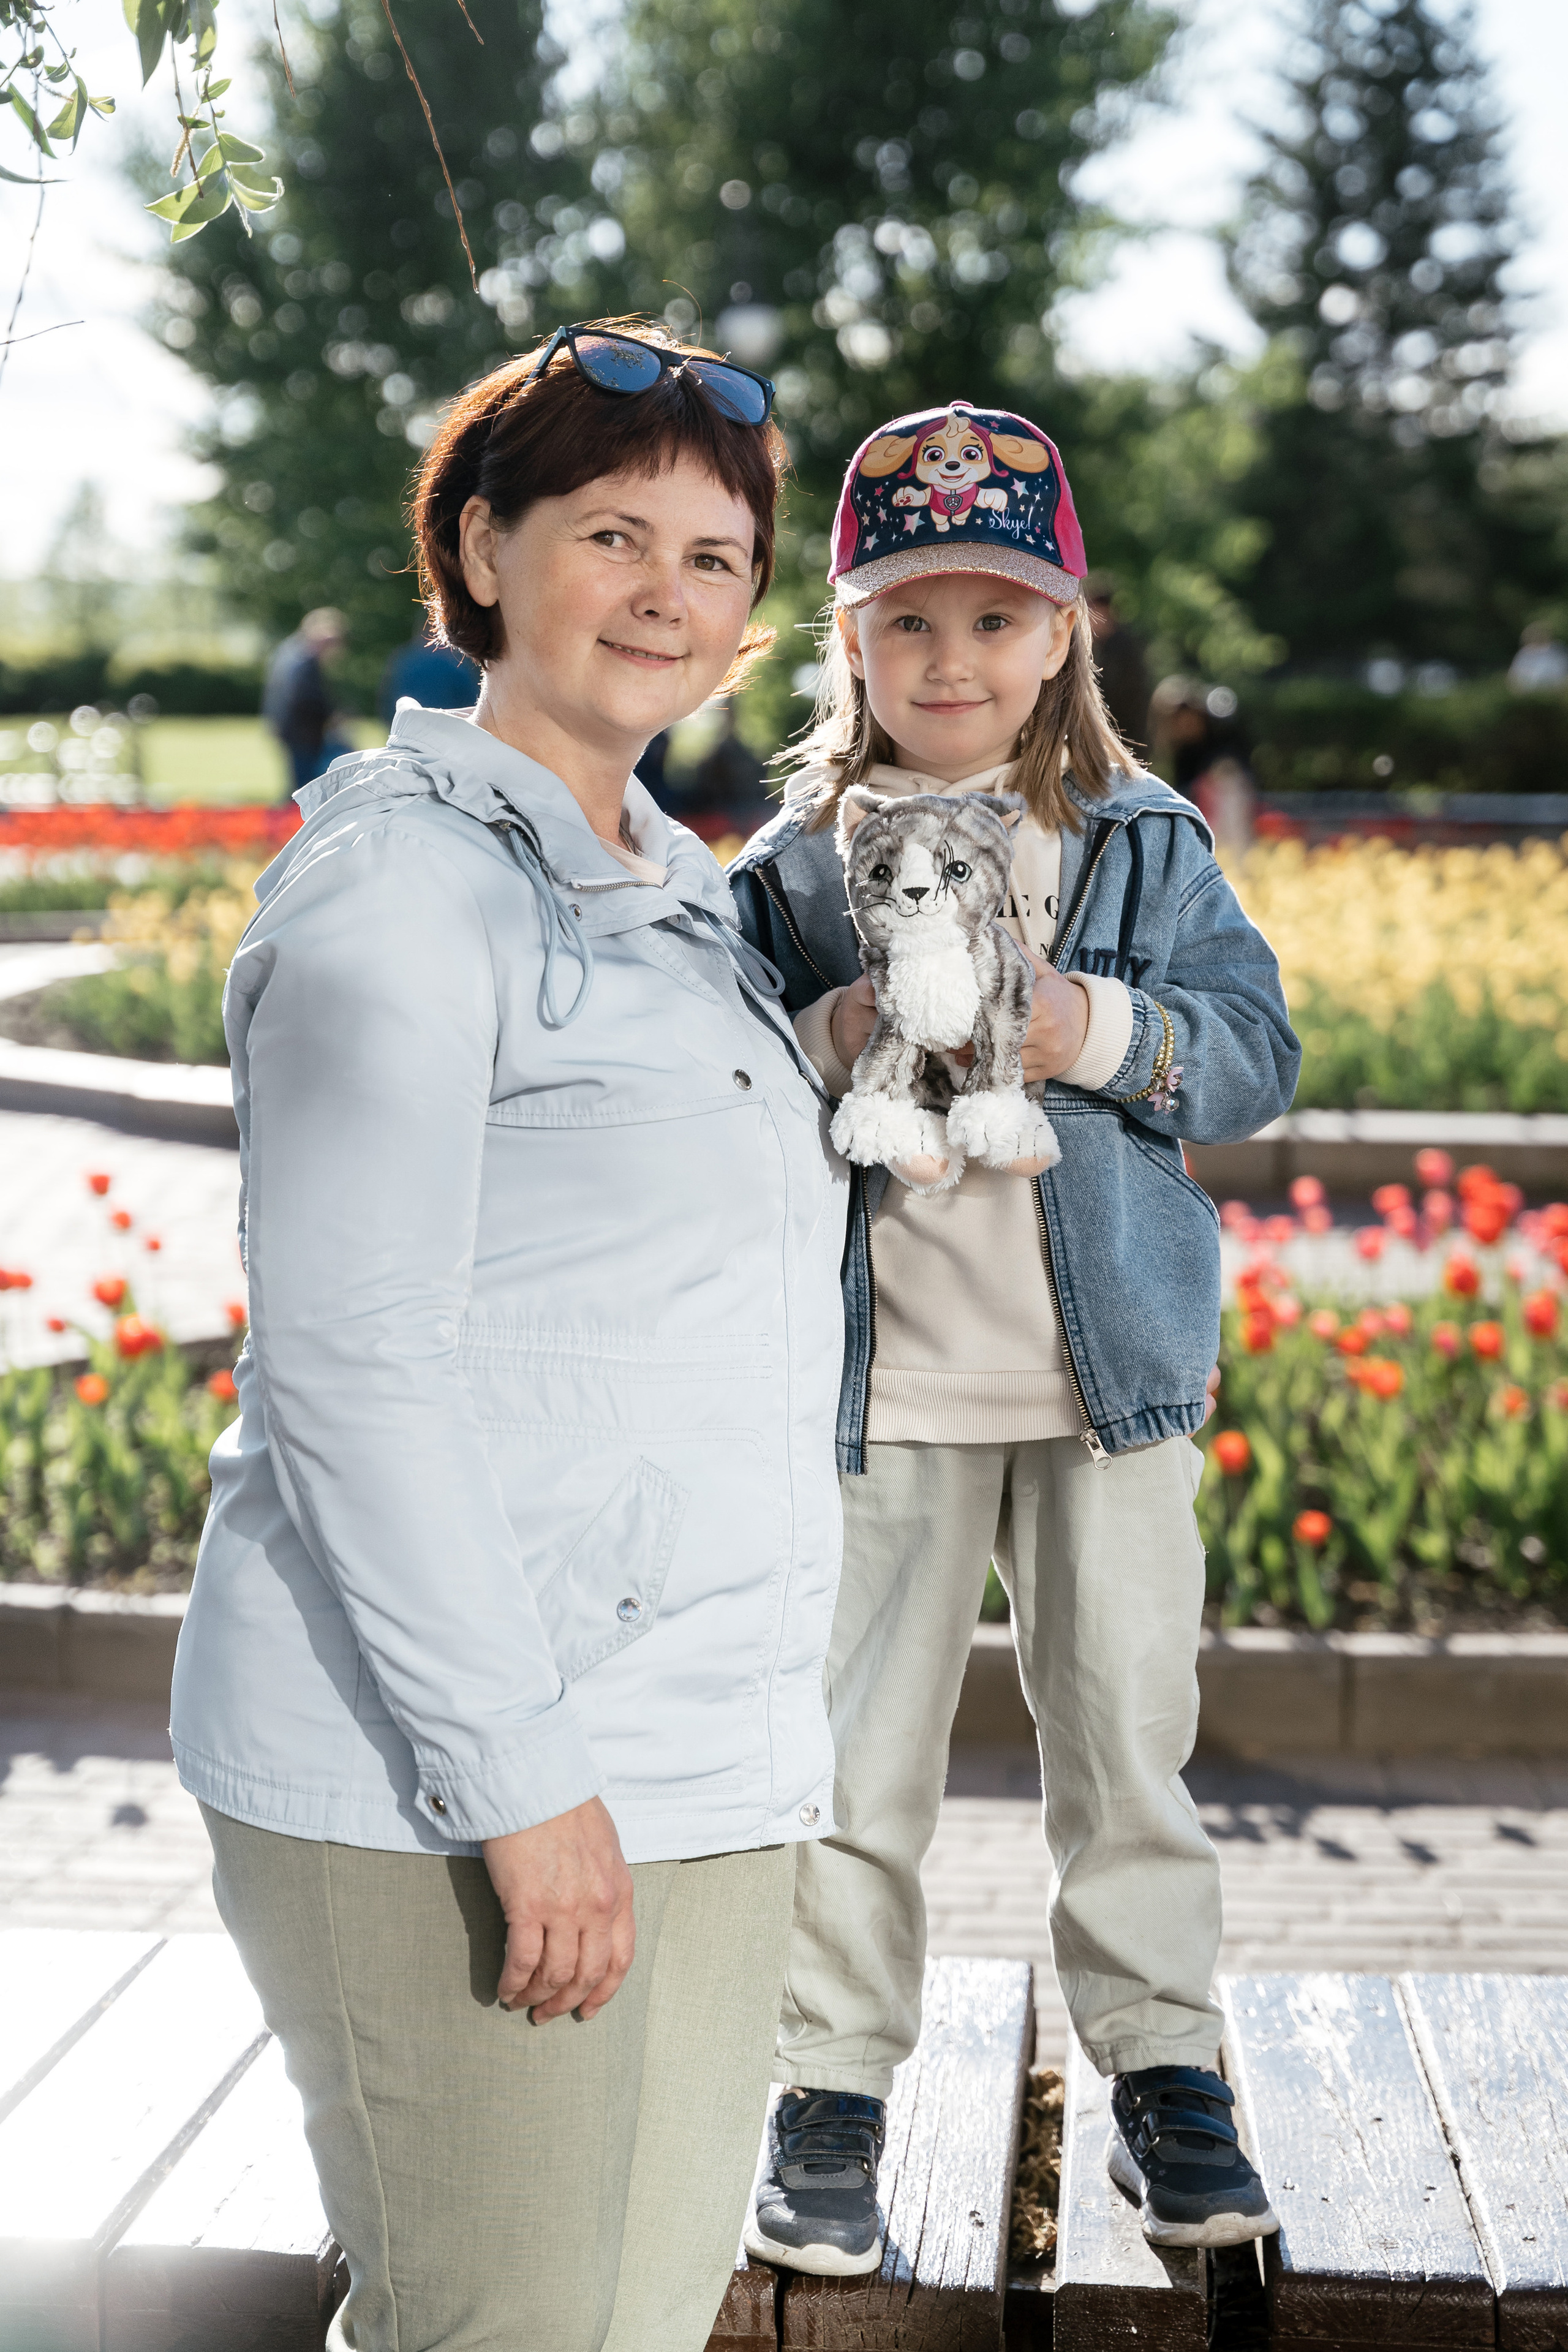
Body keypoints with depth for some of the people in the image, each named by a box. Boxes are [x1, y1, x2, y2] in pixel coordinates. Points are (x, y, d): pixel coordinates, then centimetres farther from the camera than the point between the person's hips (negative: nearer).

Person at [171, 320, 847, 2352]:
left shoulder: (688, 893, 16)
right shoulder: (397, 873, -10)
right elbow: (347, 1362, -17)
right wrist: (518, 1776, -20)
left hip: (705, 1763, 8)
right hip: (432, 1785, -8)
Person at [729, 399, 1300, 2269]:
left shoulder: (1149, 849, 3)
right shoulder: (789, 871, 2)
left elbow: (1259, 1050, -2)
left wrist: (1094, 1031, -19)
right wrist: (829, 1043, -19)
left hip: (1110, 1377, 1)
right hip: (875, 1388, 0)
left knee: (1127, 1730, 10)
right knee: (854, 1750, 6)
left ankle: (1162, 2061, 26)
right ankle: (832, 2083, 21)